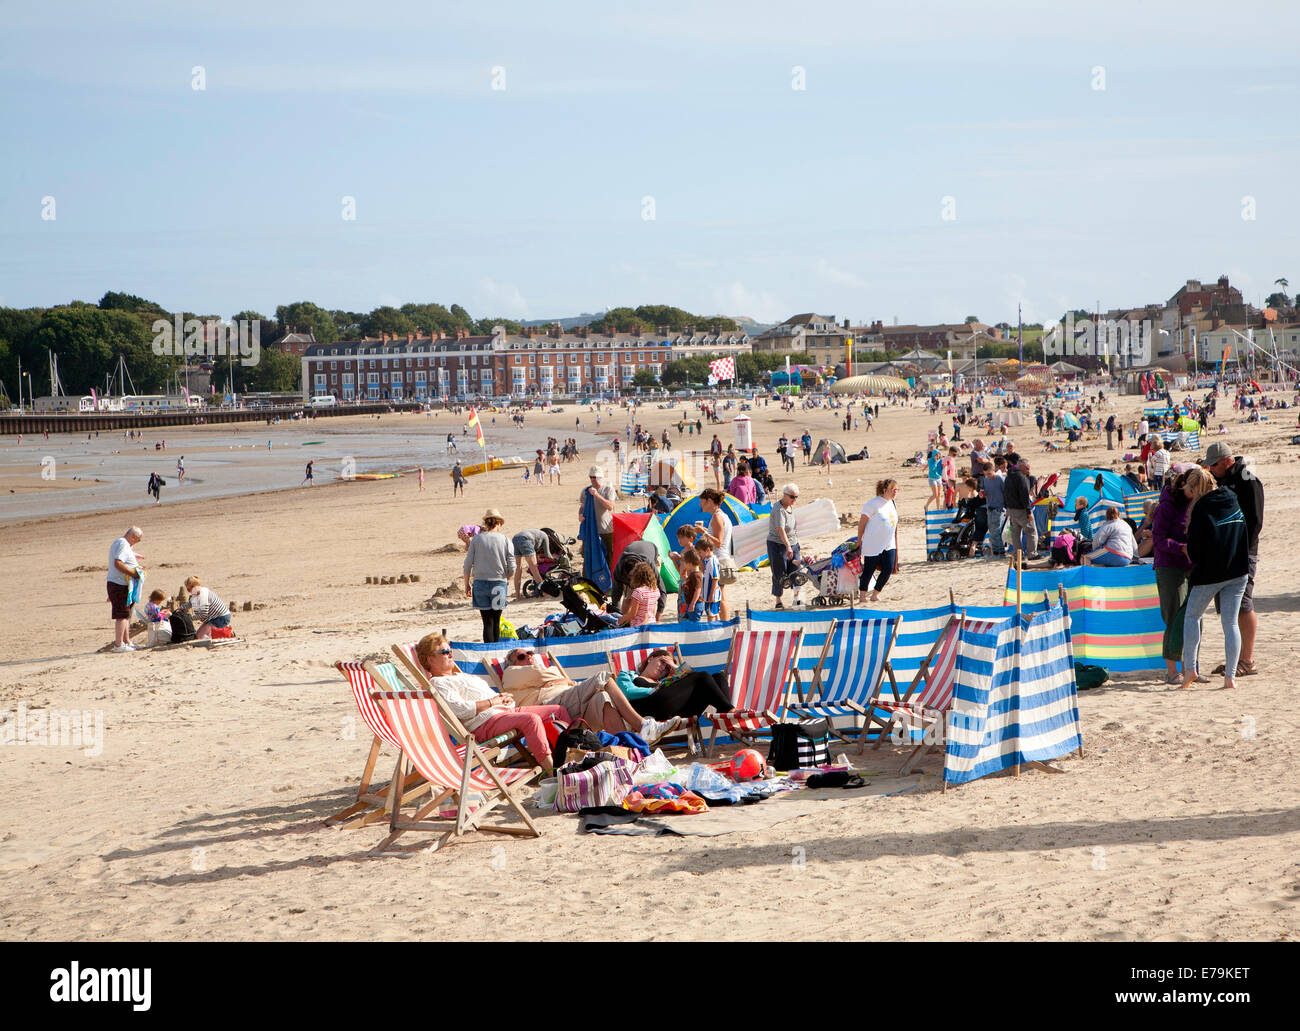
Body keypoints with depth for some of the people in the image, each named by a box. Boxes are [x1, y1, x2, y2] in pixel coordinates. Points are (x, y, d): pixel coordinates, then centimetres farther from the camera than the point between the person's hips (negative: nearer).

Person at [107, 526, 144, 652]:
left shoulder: (117, 542, 18)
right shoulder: (123, 544, -16)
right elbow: (118, 563, -26)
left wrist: (133, 556, 29)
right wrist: (133, 573, -22)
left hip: (114, 584, 11)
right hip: (120, 585, -11)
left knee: (126, 614, 18)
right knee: (122, 615, -9)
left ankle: (127, 641, 25)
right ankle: (118, 645, -9)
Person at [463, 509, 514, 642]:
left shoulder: (477, 539, 1)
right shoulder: (505, 540, -1)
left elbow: (468, 564, 1)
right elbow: (511, 567, -1)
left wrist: (467, 584, 11)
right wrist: (506, 579, 18)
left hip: (480, 583, 0)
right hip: (499, 583, 0)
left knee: (487, 621, -1)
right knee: (496, 621, 10)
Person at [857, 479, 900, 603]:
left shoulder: (893, 504, 11)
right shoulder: (874, 503, -12)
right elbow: (862, 522, -8)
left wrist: (896, 544, 20)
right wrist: (859, 541, -6)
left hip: (889, 545, 7)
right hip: (873, 545, -7)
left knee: (888, 570, 0)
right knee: (868, 570, 0)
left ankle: (875, 595, 14)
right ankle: (862, 596, 14)